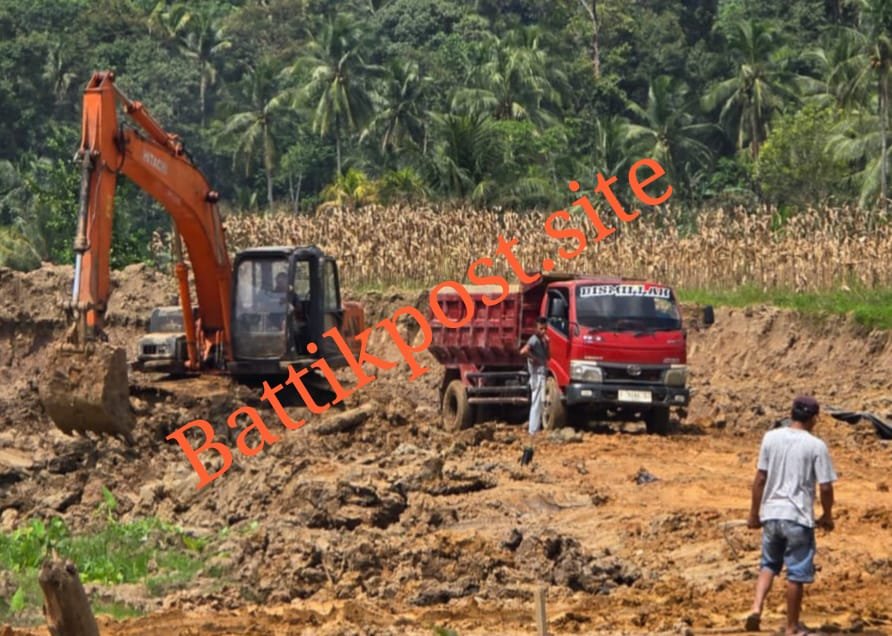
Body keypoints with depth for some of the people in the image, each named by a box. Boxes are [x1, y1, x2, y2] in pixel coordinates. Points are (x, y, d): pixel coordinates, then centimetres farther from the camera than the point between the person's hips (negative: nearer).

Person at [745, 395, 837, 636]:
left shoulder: (771, 438, 0)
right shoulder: (816, 446, -9)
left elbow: (760, 479, 3)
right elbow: (825, 487, -8)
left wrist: (754, 513, 11)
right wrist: (827, 516, 8)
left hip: (771, 514, 3)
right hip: (799, 517, -3)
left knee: (769, 564, 22)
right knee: (796, 574, 8)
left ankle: (756, 608, 1)